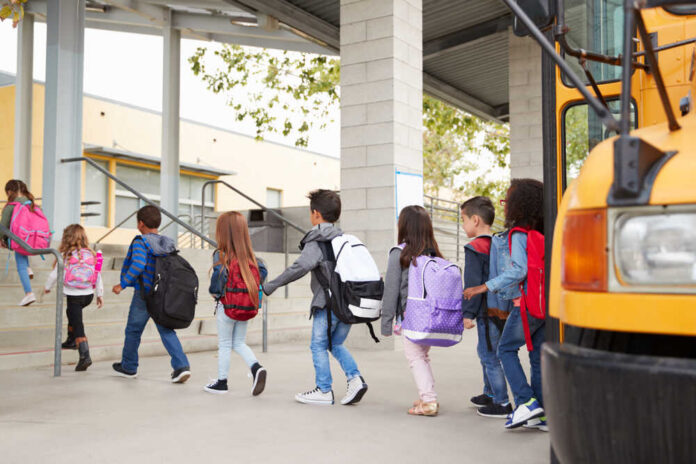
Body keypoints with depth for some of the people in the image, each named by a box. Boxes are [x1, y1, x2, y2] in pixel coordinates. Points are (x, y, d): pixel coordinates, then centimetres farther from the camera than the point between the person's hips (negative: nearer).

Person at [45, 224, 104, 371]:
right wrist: (100, 294, 16)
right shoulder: (90, 255, 2)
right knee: (72, 312, 32)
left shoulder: (66, 256, -9)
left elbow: (55, 274, -1)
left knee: (78, 326, -4)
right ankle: (71, 341, 44)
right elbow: (98, 276, 6)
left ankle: (85, 356, -16)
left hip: (73, 295, -5)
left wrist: (47, 287, 18)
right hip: (89, 295, 5)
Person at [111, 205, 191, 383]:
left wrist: (122, 284, -16)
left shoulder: (140, 242, -11)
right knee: (167, 331, 6)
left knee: (133, 330, 13)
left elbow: (138, 265, -24)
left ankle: (129, 367, 28)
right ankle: (181, 366, -10)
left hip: (144, 294, -5)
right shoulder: (169, 244, 7)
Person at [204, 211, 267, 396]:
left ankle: (222, 382, 20)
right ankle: (256, 368, -4)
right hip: (246, 307, 5)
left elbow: (218, 276, -23)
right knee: (239, 343, 17)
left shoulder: (221, 255, -14)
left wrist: (215, 292, -4)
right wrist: (248, 290, 8)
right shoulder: (248, 255, 2)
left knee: (224, 345, 10)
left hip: (227, 306, -5)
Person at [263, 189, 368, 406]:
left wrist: (271, 285, -18)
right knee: (336, 344, 19)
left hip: (328, 303, -7)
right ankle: (355, 378, 4)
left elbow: (301, 266, -23)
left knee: (318, 346, 6)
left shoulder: (316, 241, -9)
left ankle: (324, 391, 9)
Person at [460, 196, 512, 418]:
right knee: (485, 352, 22)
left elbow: (473, 285, -18)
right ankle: (490, 394, 34)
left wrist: (468, 313, -14)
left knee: (490, 355, -2)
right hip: (502, 309, 9)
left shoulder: (474, 248, -15)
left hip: (487, 311, -9)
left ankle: (502, 403, 2)